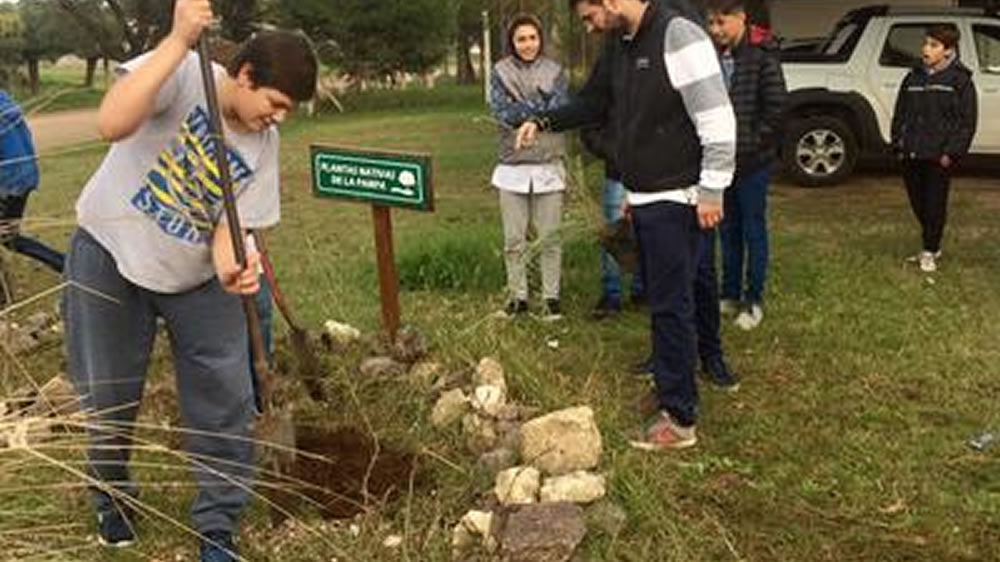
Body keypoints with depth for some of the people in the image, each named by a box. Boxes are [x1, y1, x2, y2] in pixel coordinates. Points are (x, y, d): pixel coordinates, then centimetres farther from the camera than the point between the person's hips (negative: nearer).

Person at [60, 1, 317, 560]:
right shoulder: (183, 72, -20)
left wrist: (231, 264, -32)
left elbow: (231, 222, -9)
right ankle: (112, 499, 38)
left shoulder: (264, 144, -7)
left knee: (226, 402, -1)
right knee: (109, 398, 9)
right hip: (109, 258, -3)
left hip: (194, 276, 3)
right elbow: (112, 123, -37)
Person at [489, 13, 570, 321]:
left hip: (549, 165, 0)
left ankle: (551, 296, 16)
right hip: (512, 166, 0)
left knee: (550, 237, 5)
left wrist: (522, 110, -15)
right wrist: (541, 106, -13)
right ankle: (517, 296, 19)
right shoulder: (501, 72, 4)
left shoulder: (554, 71, 5)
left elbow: (560, 110, -9)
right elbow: (501, 112, -10)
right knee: (513, 239, 7)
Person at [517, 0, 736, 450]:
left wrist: (712, 190, -20)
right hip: (643, 198, 9)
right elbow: (593, 101, 25)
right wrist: (545, 122, 13)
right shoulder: (619, 45, 10)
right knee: (659, 297, 17)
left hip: (674, 200, -9)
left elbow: (717, 118, -21)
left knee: (670, 303, -5)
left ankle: (679, 419, 3)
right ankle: (670, 374, 33)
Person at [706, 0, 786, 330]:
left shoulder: (762, 57, -10)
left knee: (753, 230, 4)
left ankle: (753, 300, 14)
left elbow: (776, 107, -12)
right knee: (727, 230, 14)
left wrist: (751, 144, -12)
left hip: (752, 162, -5)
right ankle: (730, 293, 26)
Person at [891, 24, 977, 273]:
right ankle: (932, 246, 27)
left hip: (939, 156, -5)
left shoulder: (960, 79, -4)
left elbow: (967, 121, -6)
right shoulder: (913, 78, 11)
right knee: (918, 203, 11)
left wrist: (952, 152, -12)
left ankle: (930, 251, 11)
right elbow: (900, 113, 16)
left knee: (935, 205, 0)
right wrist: (899, 142, 6)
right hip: (912, 155, 5)